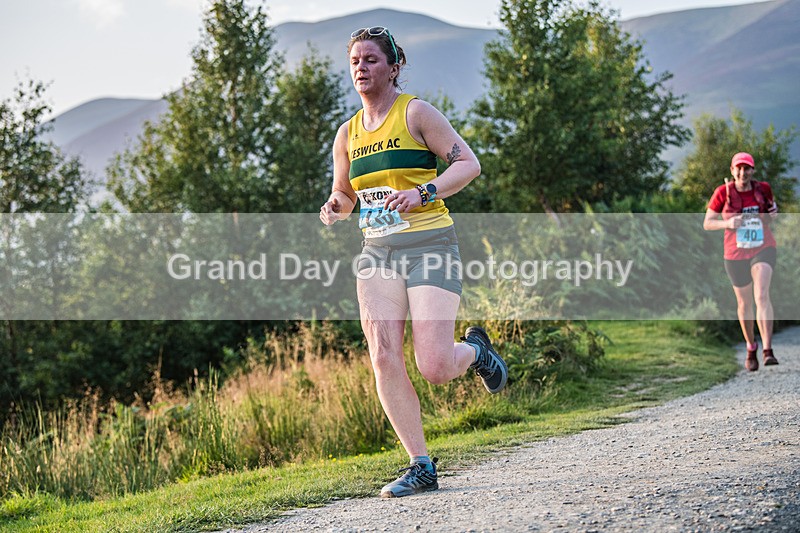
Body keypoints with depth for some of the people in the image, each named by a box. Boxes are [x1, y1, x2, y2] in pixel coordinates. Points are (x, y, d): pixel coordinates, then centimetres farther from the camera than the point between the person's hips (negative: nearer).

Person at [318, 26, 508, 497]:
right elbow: (344, 193, 27)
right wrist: (334, 208, 3)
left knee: (435, 368, -14)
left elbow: (468, 163, -8)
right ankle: (422, 467, -2)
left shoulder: (415, 112, -3)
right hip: (378, 252, 5)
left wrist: (422, 194, -21)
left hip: (429, 244, -5)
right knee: (384, 358, -11)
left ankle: (475, 350, 24)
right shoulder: (348, 134, 14)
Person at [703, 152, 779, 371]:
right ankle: (751, 348, 36)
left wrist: (773, 214, -3)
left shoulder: (763, 189, -2)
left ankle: (767, 351, -29)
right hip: (736, 254, 1)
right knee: (745, 303, 12)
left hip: (763, 249, -1)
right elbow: (707, 223, -5)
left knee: (762, 295, -22)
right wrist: (727, 223, -23)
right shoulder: (723, 193, -8)